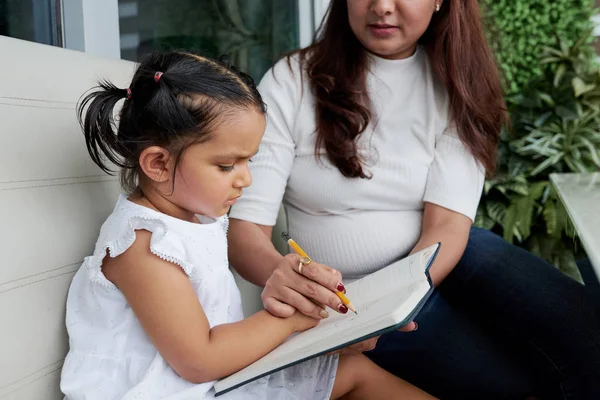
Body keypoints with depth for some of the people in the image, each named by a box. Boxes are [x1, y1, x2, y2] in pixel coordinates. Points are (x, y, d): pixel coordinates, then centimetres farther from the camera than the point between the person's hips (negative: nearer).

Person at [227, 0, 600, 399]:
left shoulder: (455, 82, -2)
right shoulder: (291, 81, -8)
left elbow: (448, 225, -11)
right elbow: (245, 224, -13)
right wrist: (277, 272, -37)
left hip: (445, 262, 3)